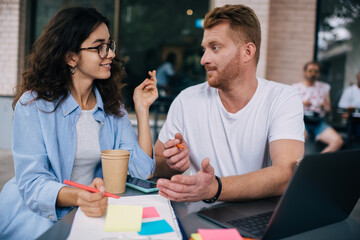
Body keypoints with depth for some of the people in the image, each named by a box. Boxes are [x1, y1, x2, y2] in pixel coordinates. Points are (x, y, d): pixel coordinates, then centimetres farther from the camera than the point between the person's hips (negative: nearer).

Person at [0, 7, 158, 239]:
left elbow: (142, 169, -4)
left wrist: (142, 109, -7)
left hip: (91, 212, 5)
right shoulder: (33, 104, -12)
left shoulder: (112, 106, 4)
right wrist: (77, 196, -39)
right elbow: (32, 183, -19)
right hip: (37, 216, -5)